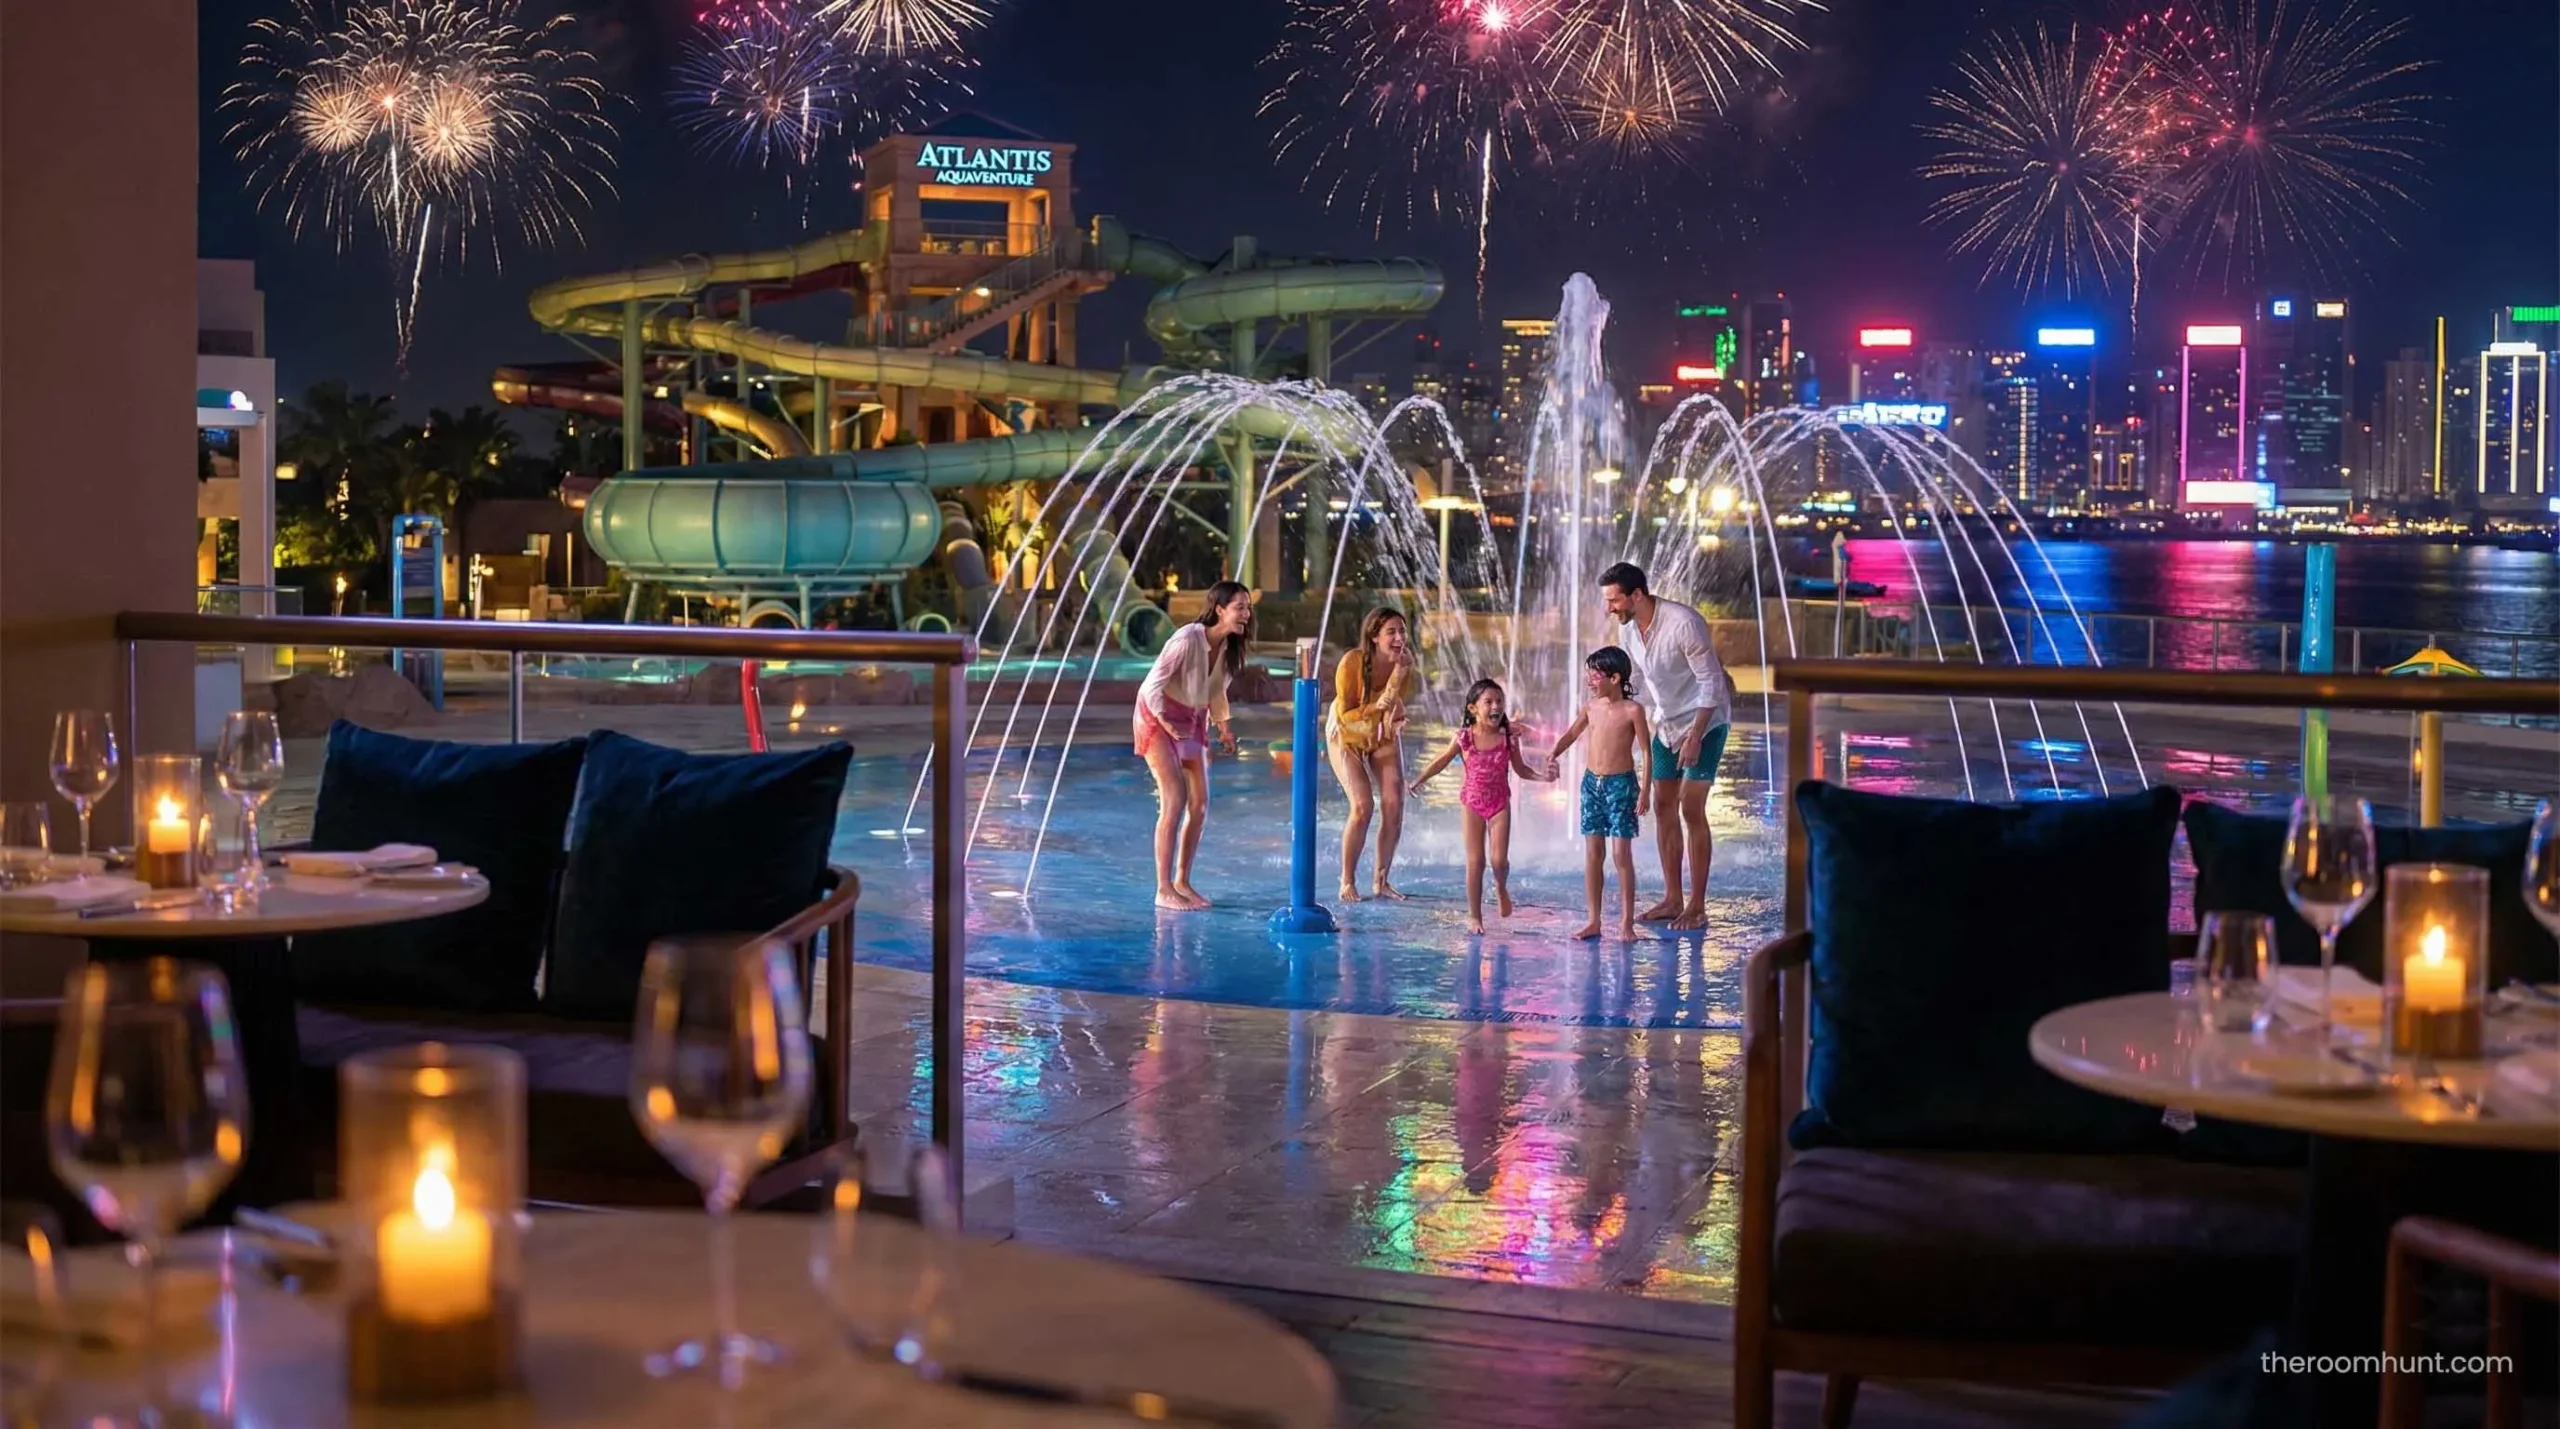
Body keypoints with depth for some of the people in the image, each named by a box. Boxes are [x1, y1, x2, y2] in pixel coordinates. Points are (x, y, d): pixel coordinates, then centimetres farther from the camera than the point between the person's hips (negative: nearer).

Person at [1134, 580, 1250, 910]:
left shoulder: (1229, 646, -3)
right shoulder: (1188, 640, -26)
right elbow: (1153, 685, -25)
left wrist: (1224, 726, 5)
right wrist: (1167, 723, -34)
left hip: (1193, 723, 8)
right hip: (1159, 720, -8)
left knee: (1200, 804, 5)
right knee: (1174, 801, -14)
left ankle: (1182, 882, 17)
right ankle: (1164, 889, -9)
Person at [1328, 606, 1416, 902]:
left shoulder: (1404, 662, -18)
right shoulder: (1353, 661, -30)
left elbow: (1395, 707, -22)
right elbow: (1346, 715, -23)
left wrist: (1399, 674, -37)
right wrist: (1377, 706, -38)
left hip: (1385, 736, 4)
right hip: (1348, 736, -4)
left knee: (1394, 805, -6)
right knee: (1363, 806, -18)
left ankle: (1382, 881, 8)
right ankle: (1347, 882, -4)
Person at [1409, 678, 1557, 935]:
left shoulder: (1508, 739, -6)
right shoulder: (1464, 737, -10)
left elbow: (1521, 769, 7)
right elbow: (1441, 762, 1)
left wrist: (1542, 775, -9)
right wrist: (1419, 780, -8)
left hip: (1500, 803, 1)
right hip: (1472, 804, -1)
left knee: (1500, 860, -6)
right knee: (1475, 861, -1)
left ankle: (1501, 889, 30)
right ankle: (1474, 916, 10)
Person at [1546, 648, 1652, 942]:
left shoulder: (1632, 710, -10)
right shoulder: (1591, 707, 4)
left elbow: (1646, 753, -7)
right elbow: (1572, 734, 19)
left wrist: (1644, 791, -11)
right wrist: (1553, 755, 2)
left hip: (1621, 784, -5)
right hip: (1592, 782, 5)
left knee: (1621, 854, -4)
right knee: (1592, 854, 6)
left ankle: (1626, 922, 3)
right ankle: (1593, 921, 11)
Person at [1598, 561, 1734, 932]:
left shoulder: (1684, 623, -25)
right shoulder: (1629, 629, -2)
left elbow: (1711, 682, -22)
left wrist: (1694, 737, -25)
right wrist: (1648, 723, 12)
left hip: (1704, 721, -7)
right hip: (1666, 723, 8)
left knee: (1691, 810, -10)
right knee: (1663, 807, 7)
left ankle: (1697, 907, -4)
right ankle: (1672, 899, 15)